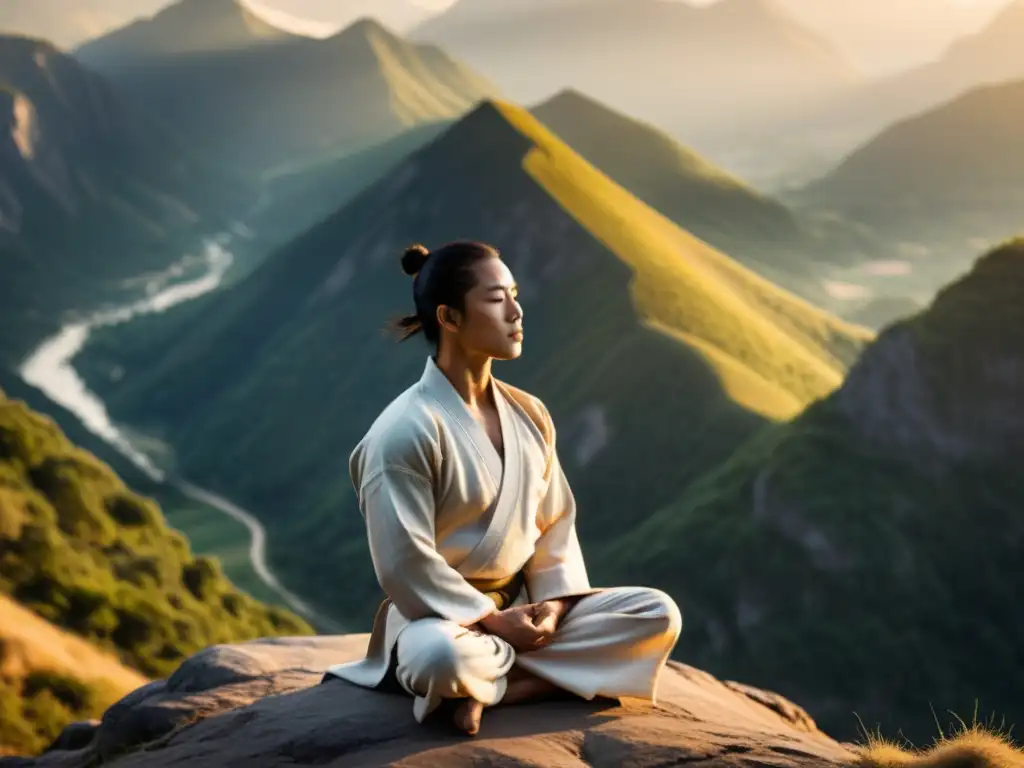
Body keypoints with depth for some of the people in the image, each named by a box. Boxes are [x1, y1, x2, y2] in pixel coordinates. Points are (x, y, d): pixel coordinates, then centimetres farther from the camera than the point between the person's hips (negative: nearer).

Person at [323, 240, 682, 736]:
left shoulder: (529, 415, 5)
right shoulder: (404, 431, -16)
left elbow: (555, 521, 10)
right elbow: (406, 564, -18)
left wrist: (554, 603, -7)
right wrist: (491, 619, -16)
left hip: (522, 608, 8)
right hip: (439, 615, -8)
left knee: (658, 614, -10)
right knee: (443, 657, -43)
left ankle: (489, 684, -15)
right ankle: (541, 671, -10)